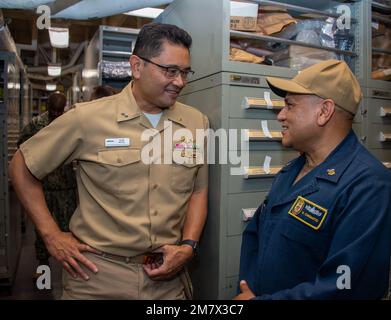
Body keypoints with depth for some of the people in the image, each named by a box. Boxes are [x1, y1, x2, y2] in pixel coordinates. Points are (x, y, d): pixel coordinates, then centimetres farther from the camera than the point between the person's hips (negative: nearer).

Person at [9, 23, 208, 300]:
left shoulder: (197, 123, -1)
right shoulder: (88, 118, -10)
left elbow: (199, 191, 8)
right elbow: (22, 168, 1)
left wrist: (188, 246, -5)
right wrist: (52, 235, -3)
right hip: (98, 275, -2)